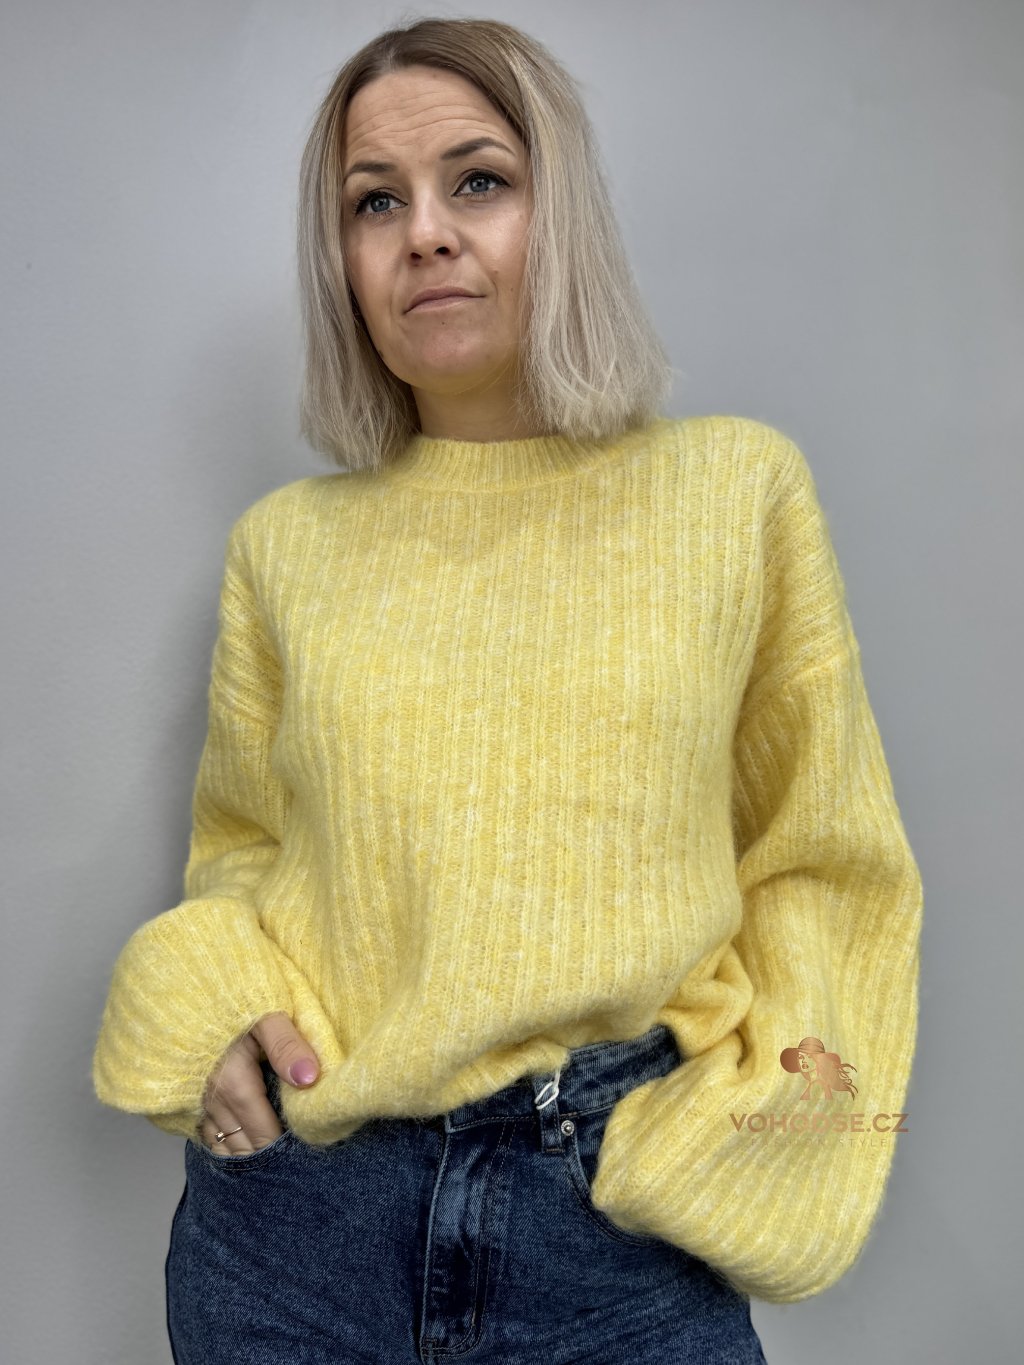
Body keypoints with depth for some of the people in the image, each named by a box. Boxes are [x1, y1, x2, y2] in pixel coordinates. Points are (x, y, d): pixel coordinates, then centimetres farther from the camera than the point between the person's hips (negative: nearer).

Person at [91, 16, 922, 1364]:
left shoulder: (740, 488, -2)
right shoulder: (284, 544, 2)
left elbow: (816, 862, 4)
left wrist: (730, 1122, -6)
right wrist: (217, 1002, -5)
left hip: (624, 1227, -1)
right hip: (298, 1214, 2)